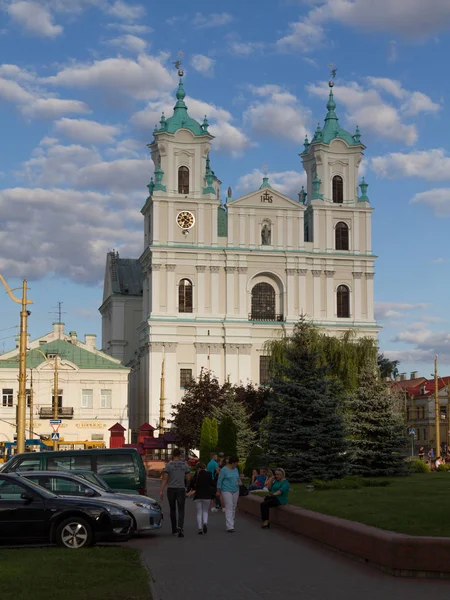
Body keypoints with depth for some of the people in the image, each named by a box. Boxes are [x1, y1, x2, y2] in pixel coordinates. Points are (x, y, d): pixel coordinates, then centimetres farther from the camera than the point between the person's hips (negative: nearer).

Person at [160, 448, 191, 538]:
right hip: (181, 489, 0)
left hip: (171, 489, 0)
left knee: (172, 510, 15)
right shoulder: (184, 464, 0)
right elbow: (188, 478, 4)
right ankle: (180, 527, -25)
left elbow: (164, 478, -10)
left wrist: (161, 491, -9)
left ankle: (174, 530, 22)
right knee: (181, 510, -2)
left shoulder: (168, 465, -3)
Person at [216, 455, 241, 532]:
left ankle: (231, 523, 23)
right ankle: (230, 527, -17)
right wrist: (218, 491, -4)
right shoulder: (224, 470, -9)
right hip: (227, 491, -7)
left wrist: (240, 482, 0)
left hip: (235, 491, 7)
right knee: (229, 508, -13)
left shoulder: (236, 469, 11)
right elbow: (219, 481, -5)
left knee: (233, 508, 10)